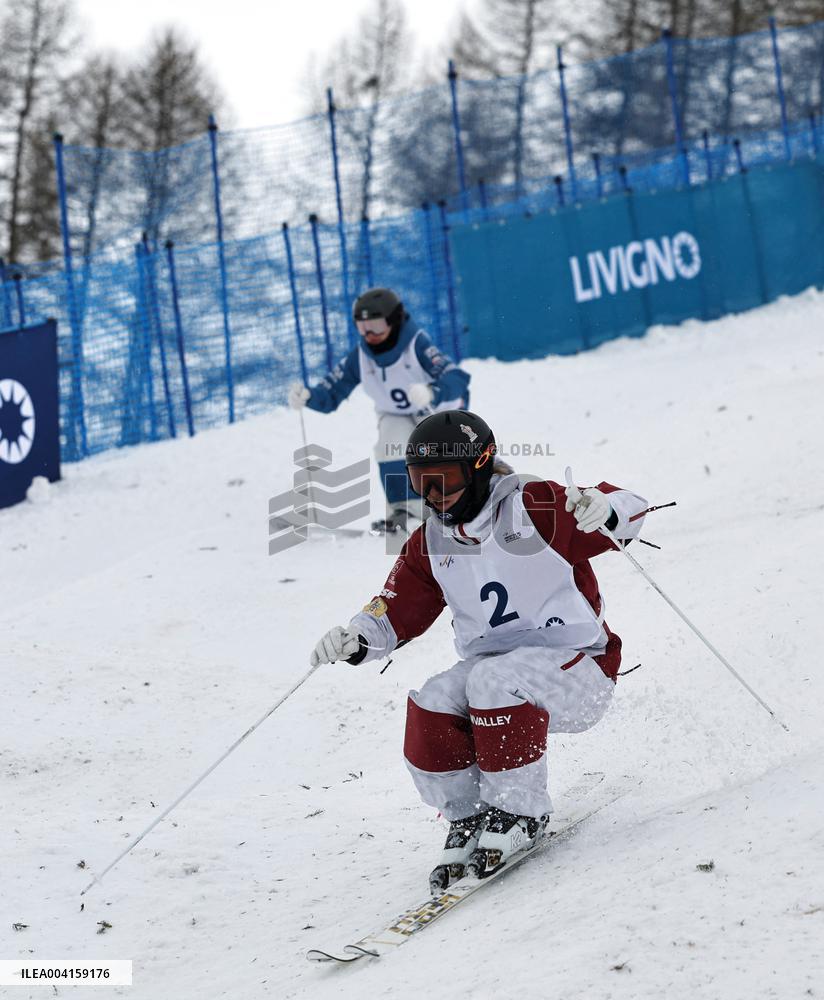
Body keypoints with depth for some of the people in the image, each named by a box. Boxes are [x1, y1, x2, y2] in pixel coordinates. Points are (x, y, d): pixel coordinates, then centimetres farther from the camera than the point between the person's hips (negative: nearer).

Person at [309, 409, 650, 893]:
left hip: (578, 668, -6)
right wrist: (356, 639, -14)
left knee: (494, 679, -35)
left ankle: (521, 811, -18)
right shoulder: (430, 545, 7)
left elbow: (629, 510, -18)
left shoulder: (532, 508, -11)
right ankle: (472, 817, -5)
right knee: (430, 708, -24)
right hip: (492, 668, 6)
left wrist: (605, 508, -43)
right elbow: (396, 613, 8)